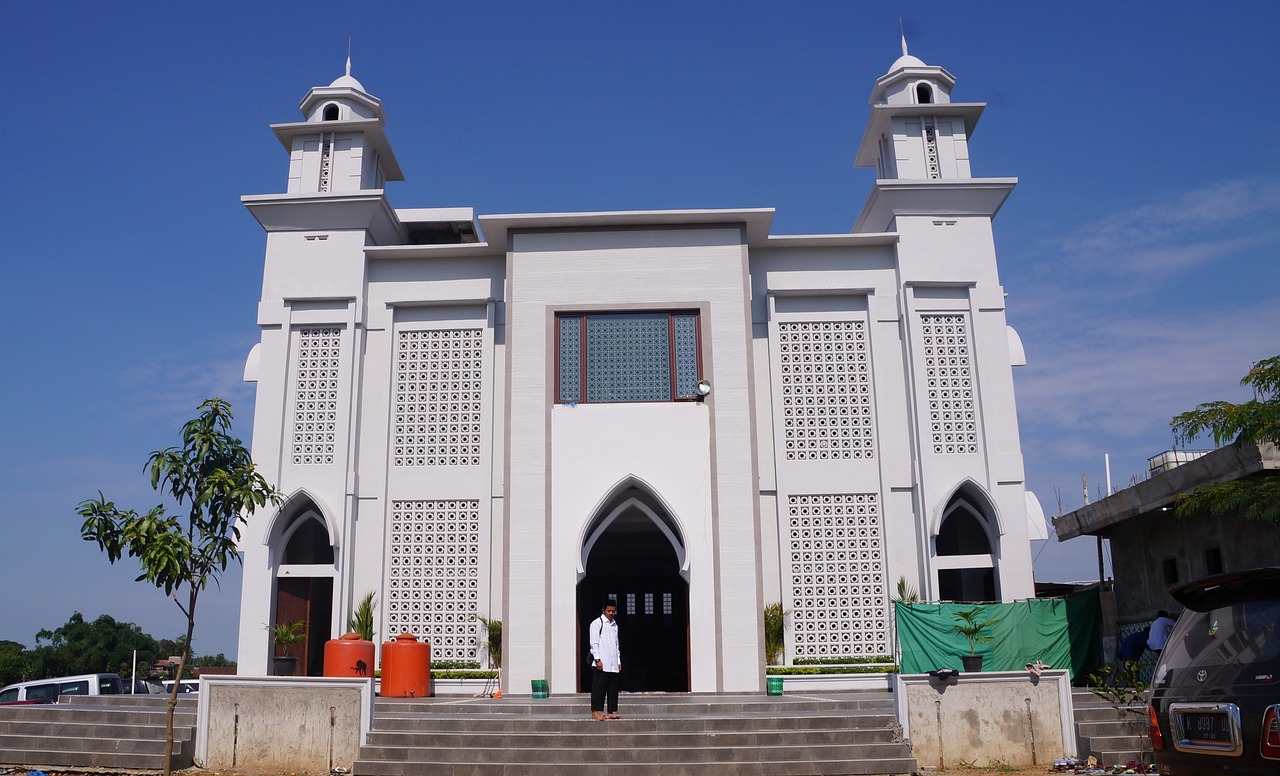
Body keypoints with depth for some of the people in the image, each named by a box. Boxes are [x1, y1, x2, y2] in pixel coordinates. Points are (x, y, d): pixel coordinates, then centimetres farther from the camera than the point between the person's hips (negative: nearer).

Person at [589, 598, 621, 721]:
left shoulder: (614, 624, 17)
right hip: (601, 664, -7)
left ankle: (610, 712, 12)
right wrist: (597, 659, -14)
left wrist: (619, 661, 15)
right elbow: (594, 643, -8)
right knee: (599, 687, -5)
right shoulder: (597, 623, -3)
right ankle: (595, 712, 1)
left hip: (613, 664, 7)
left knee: (613, 688, 6)